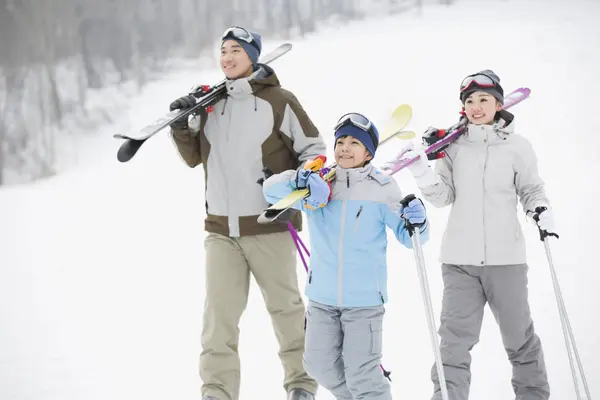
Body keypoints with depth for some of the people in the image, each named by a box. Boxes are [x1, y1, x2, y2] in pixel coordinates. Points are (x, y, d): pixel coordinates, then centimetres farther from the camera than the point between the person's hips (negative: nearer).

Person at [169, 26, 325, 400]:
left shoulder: (278, 101, -4)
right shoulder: (211, 102, 10)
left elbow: (313, 147, 2)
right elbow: (194, 156, 17)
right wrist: (182, 126, 0)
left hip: (269, 226, -3)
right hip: (220, 228, 4)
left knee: (285, 306, 9)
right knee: (218, 312, -3)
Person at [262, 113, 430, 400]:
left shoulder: (381, 189, -4)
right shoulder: (320, 183, 2)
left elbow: (406, 236, 0)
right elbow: (271, 190, -7)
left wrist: (416, 221, -23)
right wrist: (300, 180, -26)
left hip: (365, 298, -4)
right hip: (322, 296, 4)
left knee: (360, 375, -7)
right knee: (321, 365, 13)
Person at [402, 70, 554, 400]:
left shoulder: (517, 147, 2)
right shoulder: (453, 146, 4)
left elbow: (531, 190, 9)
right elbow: (443, 196, 1)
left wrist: (541, 211, -10)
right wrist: (421, 168, -14)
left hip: (505, 257, 0)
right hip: (460, 260, 0)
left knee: (519, 335, 10)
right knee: (454, 338, -4)